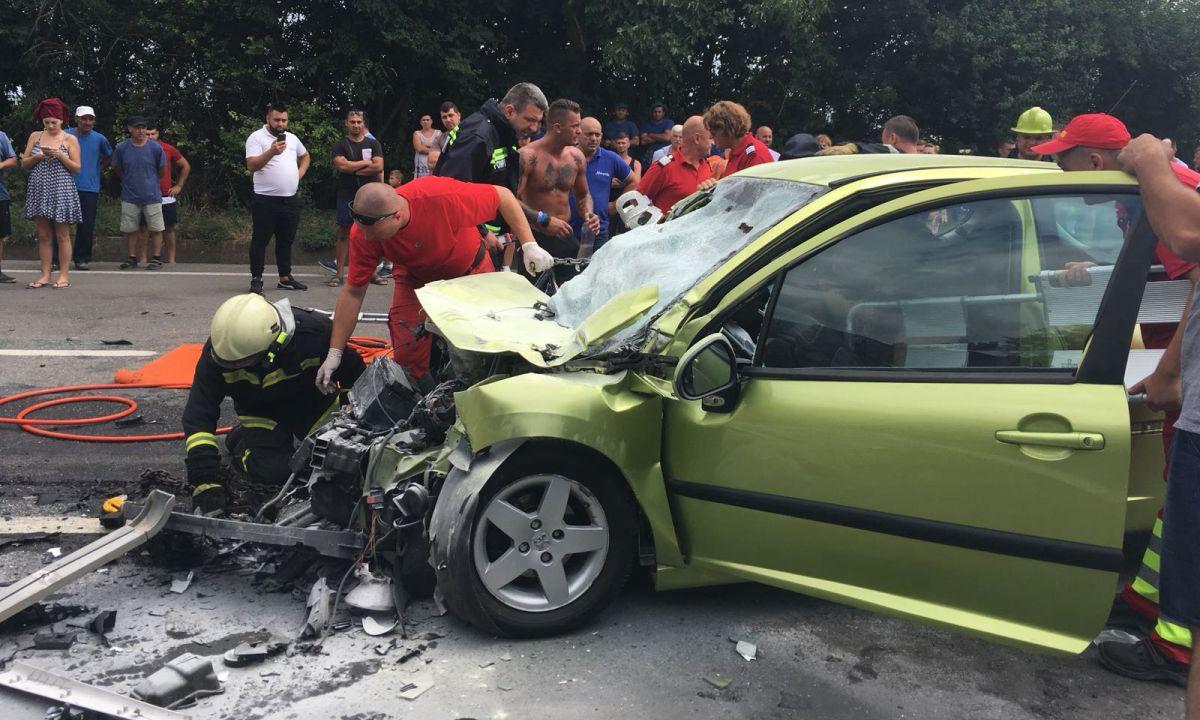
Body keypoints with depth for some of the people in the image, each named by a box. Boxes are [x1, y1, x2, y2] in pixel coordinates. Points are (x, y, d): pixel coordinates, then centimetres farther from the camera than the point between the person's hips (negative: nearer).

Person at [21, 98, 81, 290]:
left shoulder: (70, 139, 2)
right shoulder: (35, 136, 11)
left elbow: (77, 168, 0)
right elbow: (24, 163, 11)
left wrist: (61, 156, -15)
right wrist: (37, 156, -7)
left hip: (61, 189, -3)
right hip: (39, 189, 3)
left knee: (62, 235, 0)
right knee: (43, 235, 5)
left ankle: (63, 274, 5)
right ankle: (45, 274, 8)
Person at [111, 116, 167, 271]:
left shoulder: (155, 148, -6)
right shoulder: (121, 148, -2)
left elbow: (162, 171, 8)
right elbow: (116, 168, 15)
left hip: (152, 196, -2)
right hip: (129, 197, 2)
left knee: (156, 229, 1)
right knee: (130, 229, 7)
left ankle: (157, 258, 11)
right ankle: (132, 258, 17)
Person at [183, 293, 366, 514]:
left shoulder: (315, 332, -34)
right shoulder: (219, 349, -30)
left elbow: (355, 378, -14)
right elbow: (198, 415, -26)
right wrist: (204, 482, -33)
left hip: (314, 404, 0)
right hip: (260, 412, 0)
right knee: (270, 472, -20)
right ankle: (239, 439, 13)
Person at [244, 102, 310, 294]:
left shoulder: (292, 138, 13)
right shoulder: (257, 138, -6)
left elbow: (305, 156, 30)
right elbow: (251, 165, -17)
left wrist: (300, 173, 13)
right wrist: (272, 152, -27)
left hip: (290, 200, 6)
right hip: (265, 200, -6)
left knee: (286, 241, 13)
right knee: (260, 241, -1)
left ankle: (285, 278, 22)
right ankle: (256, 280, 4)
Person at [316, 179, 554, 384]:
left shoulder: (443, 197, -41)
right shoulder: (362, 234, -28)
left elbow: (503, 195, -26)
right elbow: (353, 292, -18)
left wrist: (529, 245, -29)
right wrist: (334, 353, -18)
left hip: (470, 270, -1)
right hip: (415, 278, 1)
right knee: (407, 354, -13)